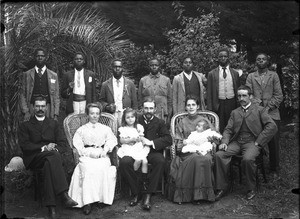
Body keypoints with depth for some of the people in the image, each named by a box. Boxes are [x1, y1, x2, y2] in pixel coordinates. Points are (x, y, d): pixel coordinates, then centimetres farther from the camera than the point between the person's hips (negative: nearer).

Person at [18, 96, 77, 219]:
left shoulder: (53, 124, 23)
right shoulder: (25, 125, 17)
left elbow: (63, 144, 12)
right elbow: (24, 145, -1)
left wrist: (55, 149, -13)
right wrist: (44, 148, -16)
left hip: (50, 156, 2)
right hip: (33, 158, -2)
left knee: (49, 164, -37)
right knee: (53, 156, -36)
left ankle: (51, 206, -42)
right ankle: (63, 194, -47)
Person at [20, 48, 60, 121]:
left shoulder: (53, 75, 8)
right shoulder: (27, 74, 9)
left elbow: (56, 96, 8)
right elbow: (22, 95, 7)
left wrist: (56, 114, -1)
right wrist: (25, 111, -5)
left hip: (48, 109, 0)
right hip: (32, 109, 0)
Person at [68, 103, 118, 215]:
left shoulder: (106, 129, 24)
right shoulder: (81, 129, 20)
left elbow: (111, 141, 11)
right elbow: (77, 144, 7)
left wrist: (104, 151, -8)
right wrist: (89, 152, -10)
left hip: (102, 155, 1)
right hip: (86, 155, -1)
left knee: (102, 167, -34)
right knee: (88, 168, -34)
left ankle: (103, 197, -27)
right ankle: (87, 201, -37)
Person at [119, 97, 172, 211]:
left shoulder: (160, 123, 13)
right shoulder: (136, 121, 15)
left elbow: (168, 139, 0)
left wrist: (151, 142, -12)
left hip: (153, 152, -1)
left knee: (160, 161, -35)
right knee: (124, 162, -29)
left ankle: (148, 195, -25)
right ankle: (136, 193, -12)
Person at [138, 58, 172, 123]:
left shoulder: (166, 80, 8)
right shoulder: (143, 80, 9)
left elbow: (169, 99, 8)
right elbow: (140, 99, 10)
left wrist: (169, 115, 2)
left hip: (162, 115, 0)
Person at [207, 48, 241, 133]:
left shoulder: (235, 73, 10)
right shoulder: (212, 74, 5)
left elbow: (238, 91, 12)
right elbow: (209, 93, 5)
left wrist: (239, 106, 5)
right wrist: (210, 109, -1)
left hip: (232, 103, 1)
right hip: (218, 104, -1)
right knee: (219, 128, -1)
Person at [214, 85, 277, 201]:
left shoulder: (259, 110, 9)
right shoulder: (235, 112, 22)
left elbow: (272, 126, -3)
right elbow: (228, 130, 14)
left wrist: (258, 142, -9)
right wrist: (224, 142, -7)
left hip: (252, 142, -4)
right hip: (236, 142, 4)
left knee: (248, 159, -35)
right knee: (219, 155, -22)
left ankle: (251, 189, -11)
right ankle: (221, 187, -12)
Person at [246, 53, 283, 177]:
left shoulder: (274, 75, 11)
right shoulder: (250, 76, 12)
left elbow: (279, 96, 4)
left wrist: (268, 108, -8)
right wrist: (258, 106, -11)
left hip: (272, 113, 0)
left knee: (273, 142, -1)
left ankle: (274, 169, 12)